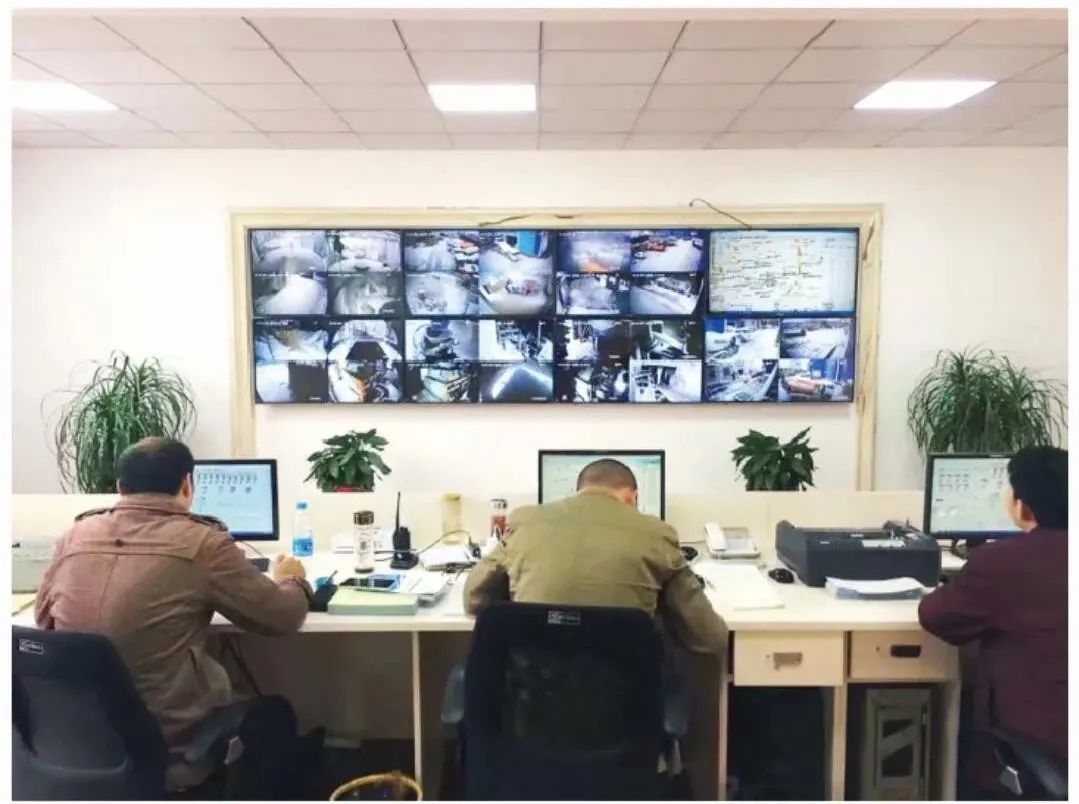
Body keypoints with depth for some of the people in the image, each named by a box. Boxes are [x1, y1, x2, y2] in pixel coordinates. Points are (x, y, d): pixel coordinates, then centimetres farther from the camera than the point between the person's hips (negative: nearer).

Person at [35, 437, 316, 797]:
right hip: (168, 748, -6)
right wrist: (291, 580, 15)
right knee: (275, 713, 23)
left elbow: (42, 616, 16)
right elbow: (283, 618, -7)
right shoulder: (201, 543, -15)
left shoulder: (76, 534, -1)